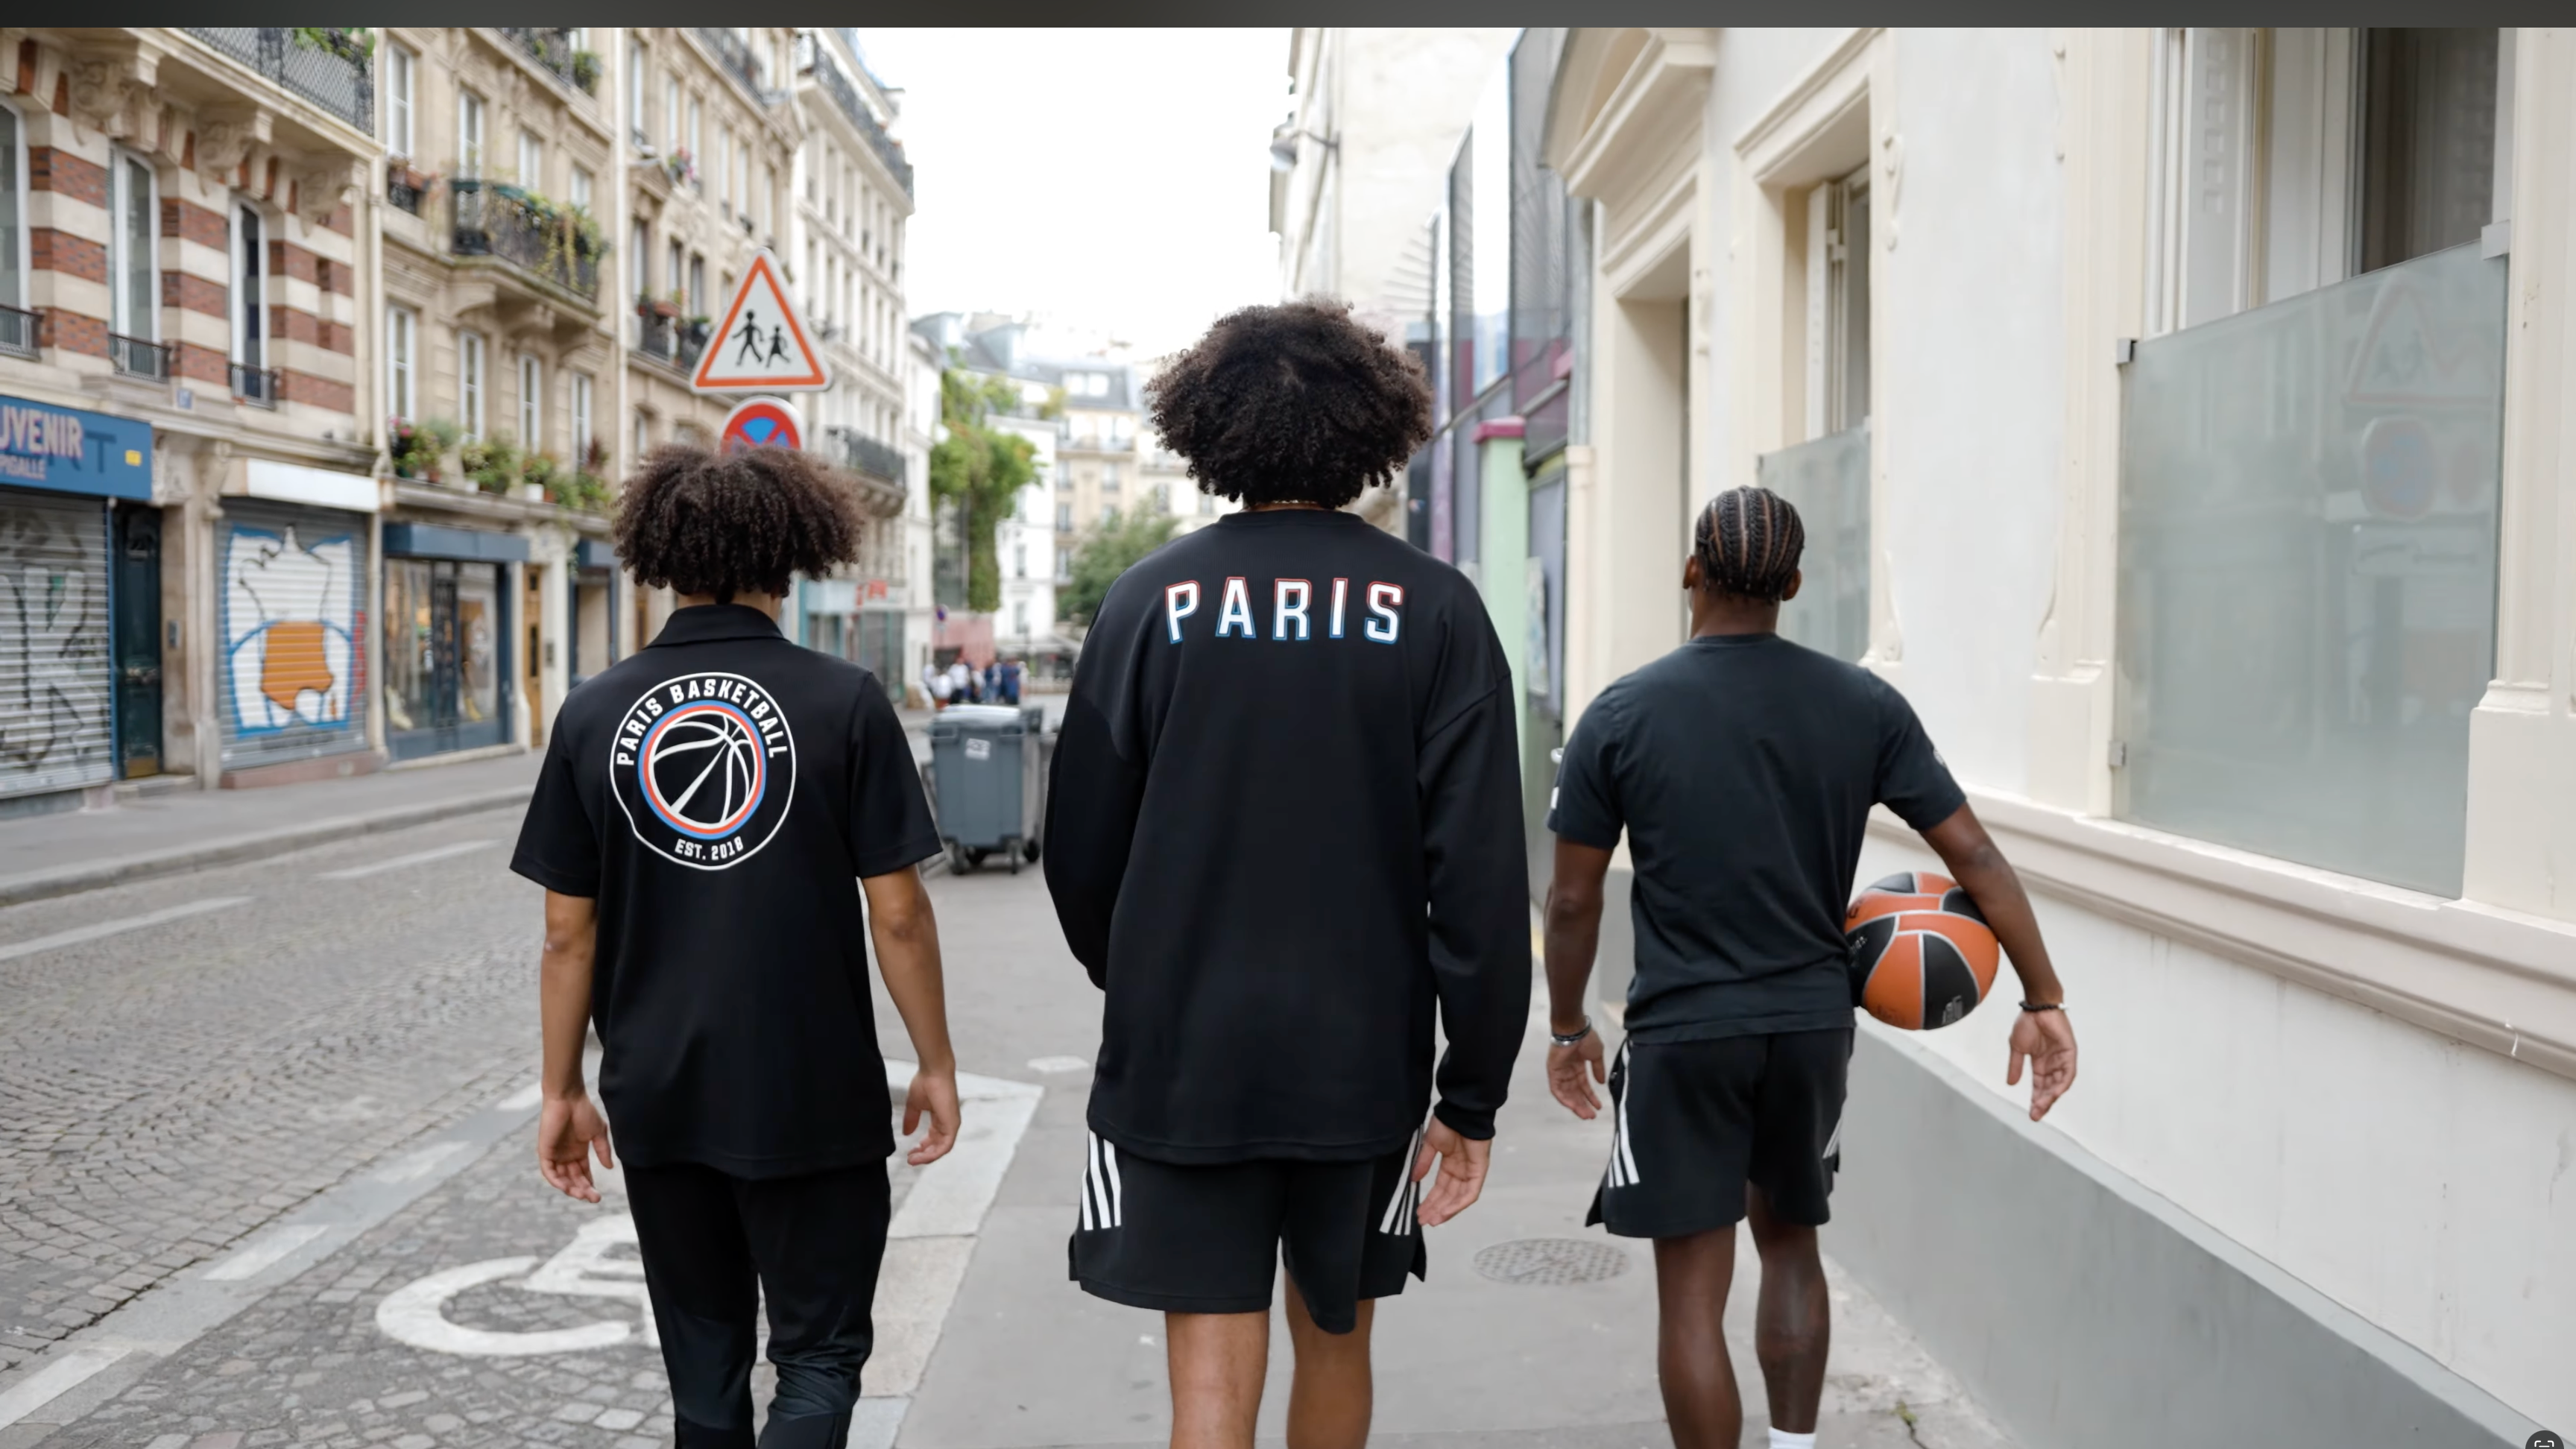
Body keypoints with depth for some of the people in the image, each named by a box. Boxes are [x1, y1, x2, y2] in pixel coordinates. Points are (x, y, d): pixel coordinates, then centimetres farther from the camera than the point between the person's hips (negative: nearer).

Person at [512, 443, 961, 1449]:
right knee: (818, 1357, 9)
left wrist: (562, 1090, 10)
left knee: (704, 1364, 19)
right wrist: (935, 1063, 3)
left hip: (658, 1099, 3)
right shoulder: (844, 703, -10)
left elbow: (569, 931, 0)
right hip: (811, 1099, -3)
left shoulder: (595, 714, -2)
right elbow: (897, 914, -9)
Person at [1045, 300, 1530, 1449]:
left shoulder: (1151, 599, -4)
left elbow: (1080, 851, 1)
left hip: (1177, 1056, -1)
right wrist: (1473, 1091, -1)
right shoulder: (1434, 609, -5)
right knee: (1334, 1342, 21)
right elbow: (1481, 876, -9)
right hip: (1363, 1059, 1)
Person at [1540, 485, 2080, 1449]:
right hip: (1814, 1024, 3)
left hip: (1681, 1034, -3)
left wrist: (1568, 1027, 11)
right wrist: (2043, 996, 5)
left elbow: (1574, 897, -3)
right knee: (1789, 1242, 24)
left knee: (1693, 1293, 4)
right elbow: (1972, 853, -2)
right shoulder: (1863, 706, -1)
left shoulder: (1623, 715, -7)